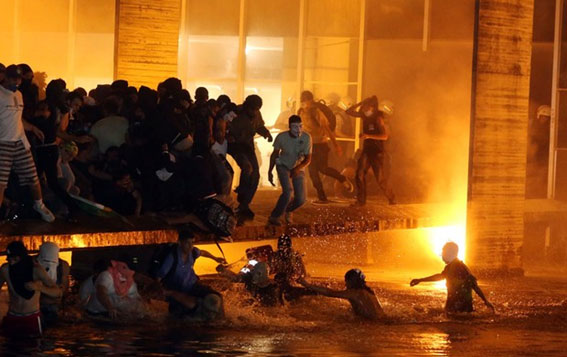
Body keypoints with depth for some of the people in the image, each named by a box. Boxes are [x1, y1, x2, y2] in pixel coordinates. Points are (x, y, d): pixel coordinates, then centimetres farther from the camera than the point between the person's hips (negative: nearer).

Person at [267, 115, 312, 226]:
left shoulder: (306, 138, -21)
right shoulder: (281, 137, -21)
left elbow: (308, 159, -15)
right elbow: (274, 154, -3)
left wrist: (298, 168, -33)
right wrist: (270, 172, -2)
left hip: (298, 169, 2)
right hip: (283, 166, -2)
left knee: (300, 200, -4)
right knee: (287, 191, -26)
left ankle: (288, 210, 32)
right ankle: (274, 217, -10)